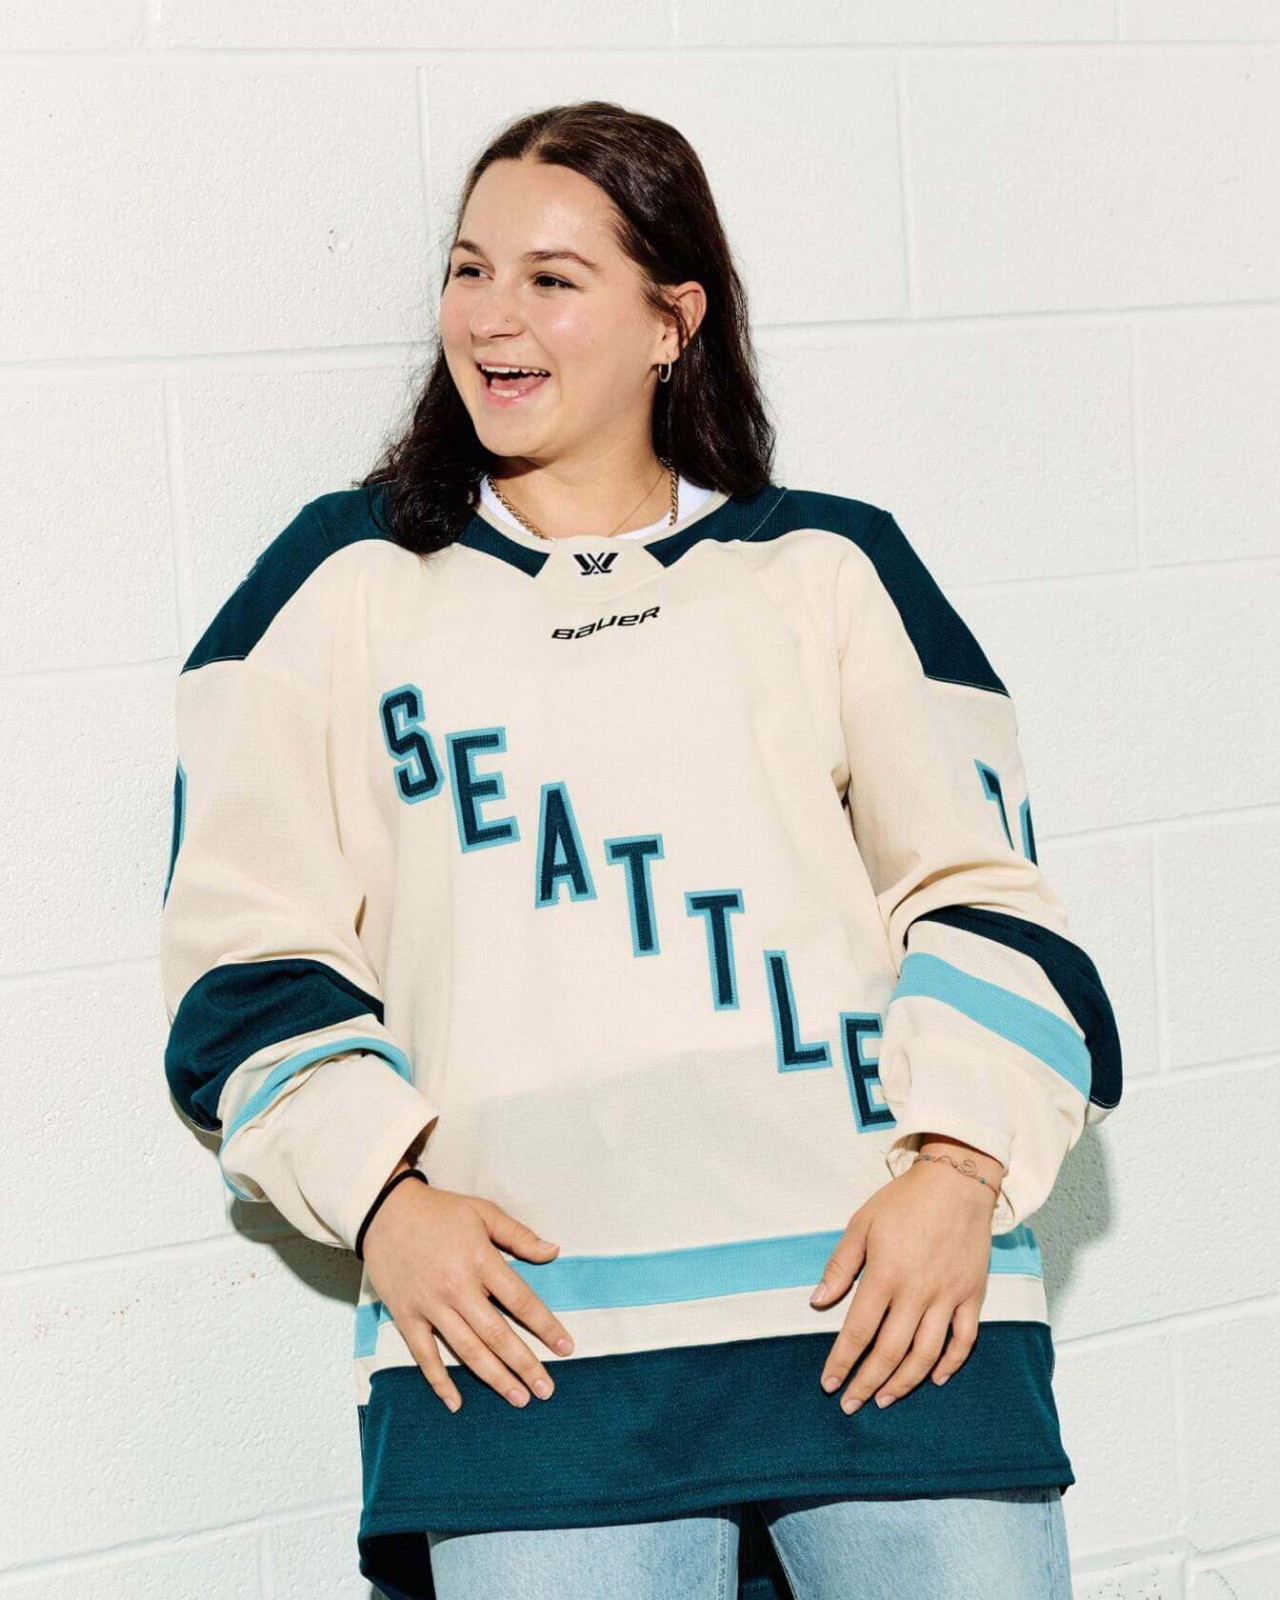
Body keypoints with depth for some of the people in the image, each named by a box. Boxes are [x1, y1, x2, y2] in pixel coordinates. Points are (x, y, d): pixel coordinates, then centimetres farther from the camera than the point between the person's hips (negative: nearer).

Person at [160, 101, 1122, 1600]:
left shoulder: (831, 565, 16)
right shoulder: (345, 580, 16)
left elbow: (984, 894, 10)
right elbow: (246, 944, 10)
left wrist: (958, 1170, -6)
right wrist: (379, 1196, -4)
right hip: (524, 1305, 0)